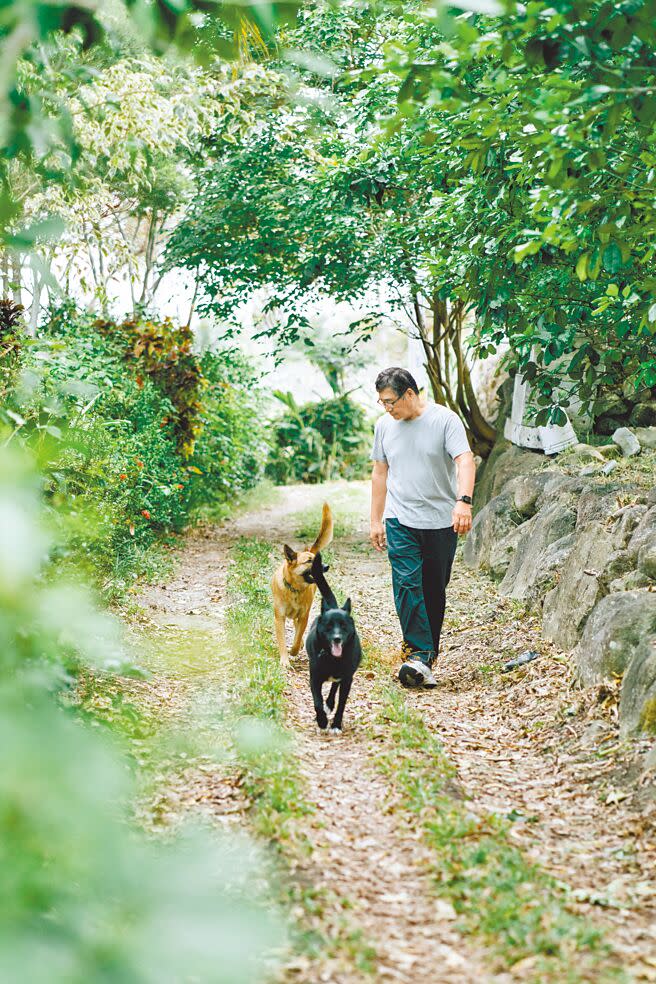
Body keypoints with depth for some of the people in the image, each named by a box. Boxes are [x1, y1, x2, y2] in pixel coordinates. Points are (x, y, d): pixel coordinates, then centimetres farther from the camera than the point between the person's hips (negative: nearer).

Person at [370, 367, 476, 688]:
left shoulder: (445, 420, -6)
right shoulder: (384, 425, 7)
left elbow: (465, 461, -17)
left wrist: (463, 502, -33)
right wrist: (376, 521, 15)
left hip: (442, 521, -2)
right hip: (401, 520, 2)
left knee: (434, 591, 6)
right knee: (407, 584, -15)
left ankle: (427, 654, 17)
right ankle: (419, 655, -19)